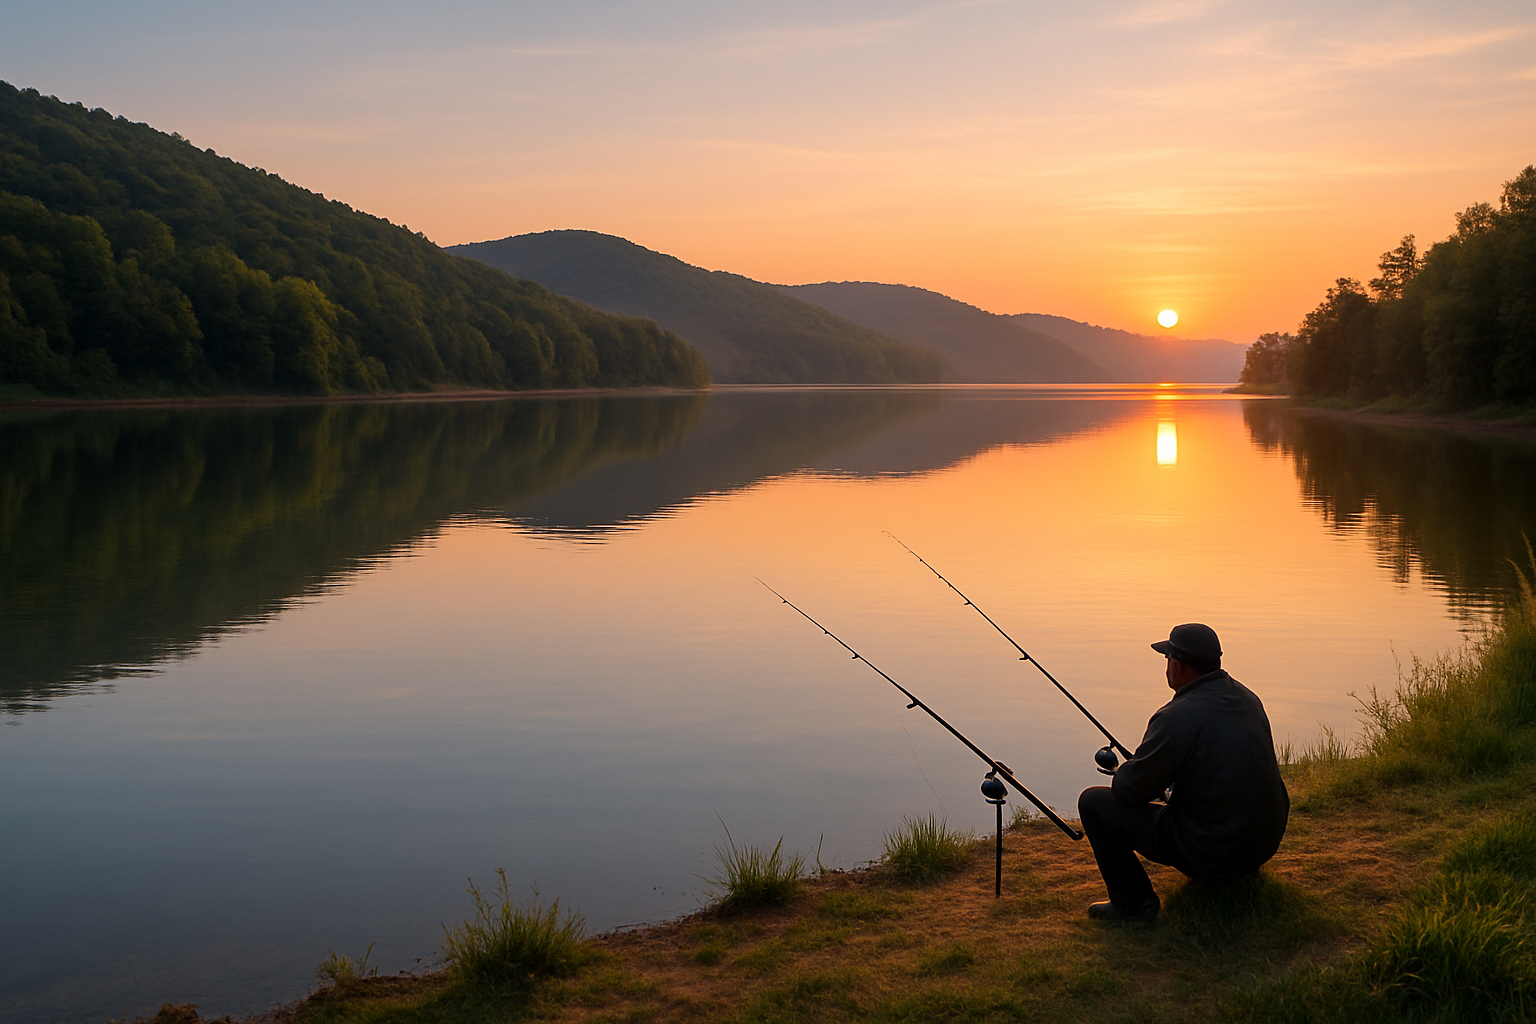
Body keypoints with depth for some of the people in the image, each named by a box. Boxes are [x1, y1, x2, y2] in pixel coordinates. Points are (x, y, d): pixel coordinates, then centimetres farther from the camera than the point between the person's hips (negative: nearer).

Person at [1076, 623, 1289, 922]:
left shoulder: (1177, 718, -21)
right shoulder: (1246, 697, 5)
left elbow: (1130, 791, -12)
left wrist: (1123, 773, 11)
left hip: (1209, 851, -8)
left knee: (1094, 802, 0)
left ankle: (1133, 904, 3)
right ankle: (1240, 875, 32)